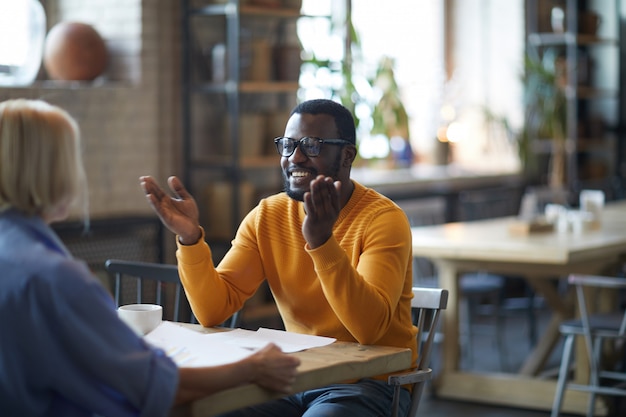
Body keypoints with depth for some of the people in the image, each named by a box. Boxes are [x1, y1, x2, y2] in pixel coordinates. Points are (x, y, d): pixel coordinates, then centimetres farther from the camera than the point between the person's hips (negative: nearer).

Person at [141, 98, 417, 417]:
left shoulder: (382, 218, -12)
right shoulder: (267, 217, 4)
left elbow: (369, 328, -26)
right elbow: (213, 311, -3)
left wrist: (321, 241, -35)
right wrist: (190, 237, -17)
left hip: (372, 383, -4)